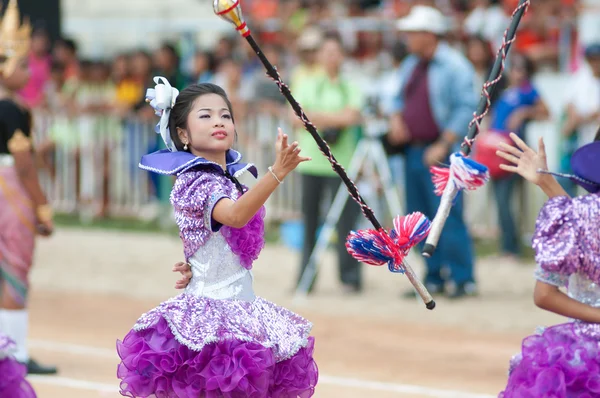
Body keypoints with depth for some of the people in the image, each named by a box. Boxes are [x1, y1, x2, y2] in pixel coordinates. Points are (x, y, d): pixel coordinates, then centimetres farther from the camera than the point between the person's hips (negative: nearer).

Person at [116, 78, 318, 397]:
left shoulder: (232, 178, 9)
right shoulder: (197, 181, -15)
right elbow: (235, 215, -36)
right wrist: (277, 173, -47)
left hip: (240, 306, 8)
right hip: (210, 307, -8)